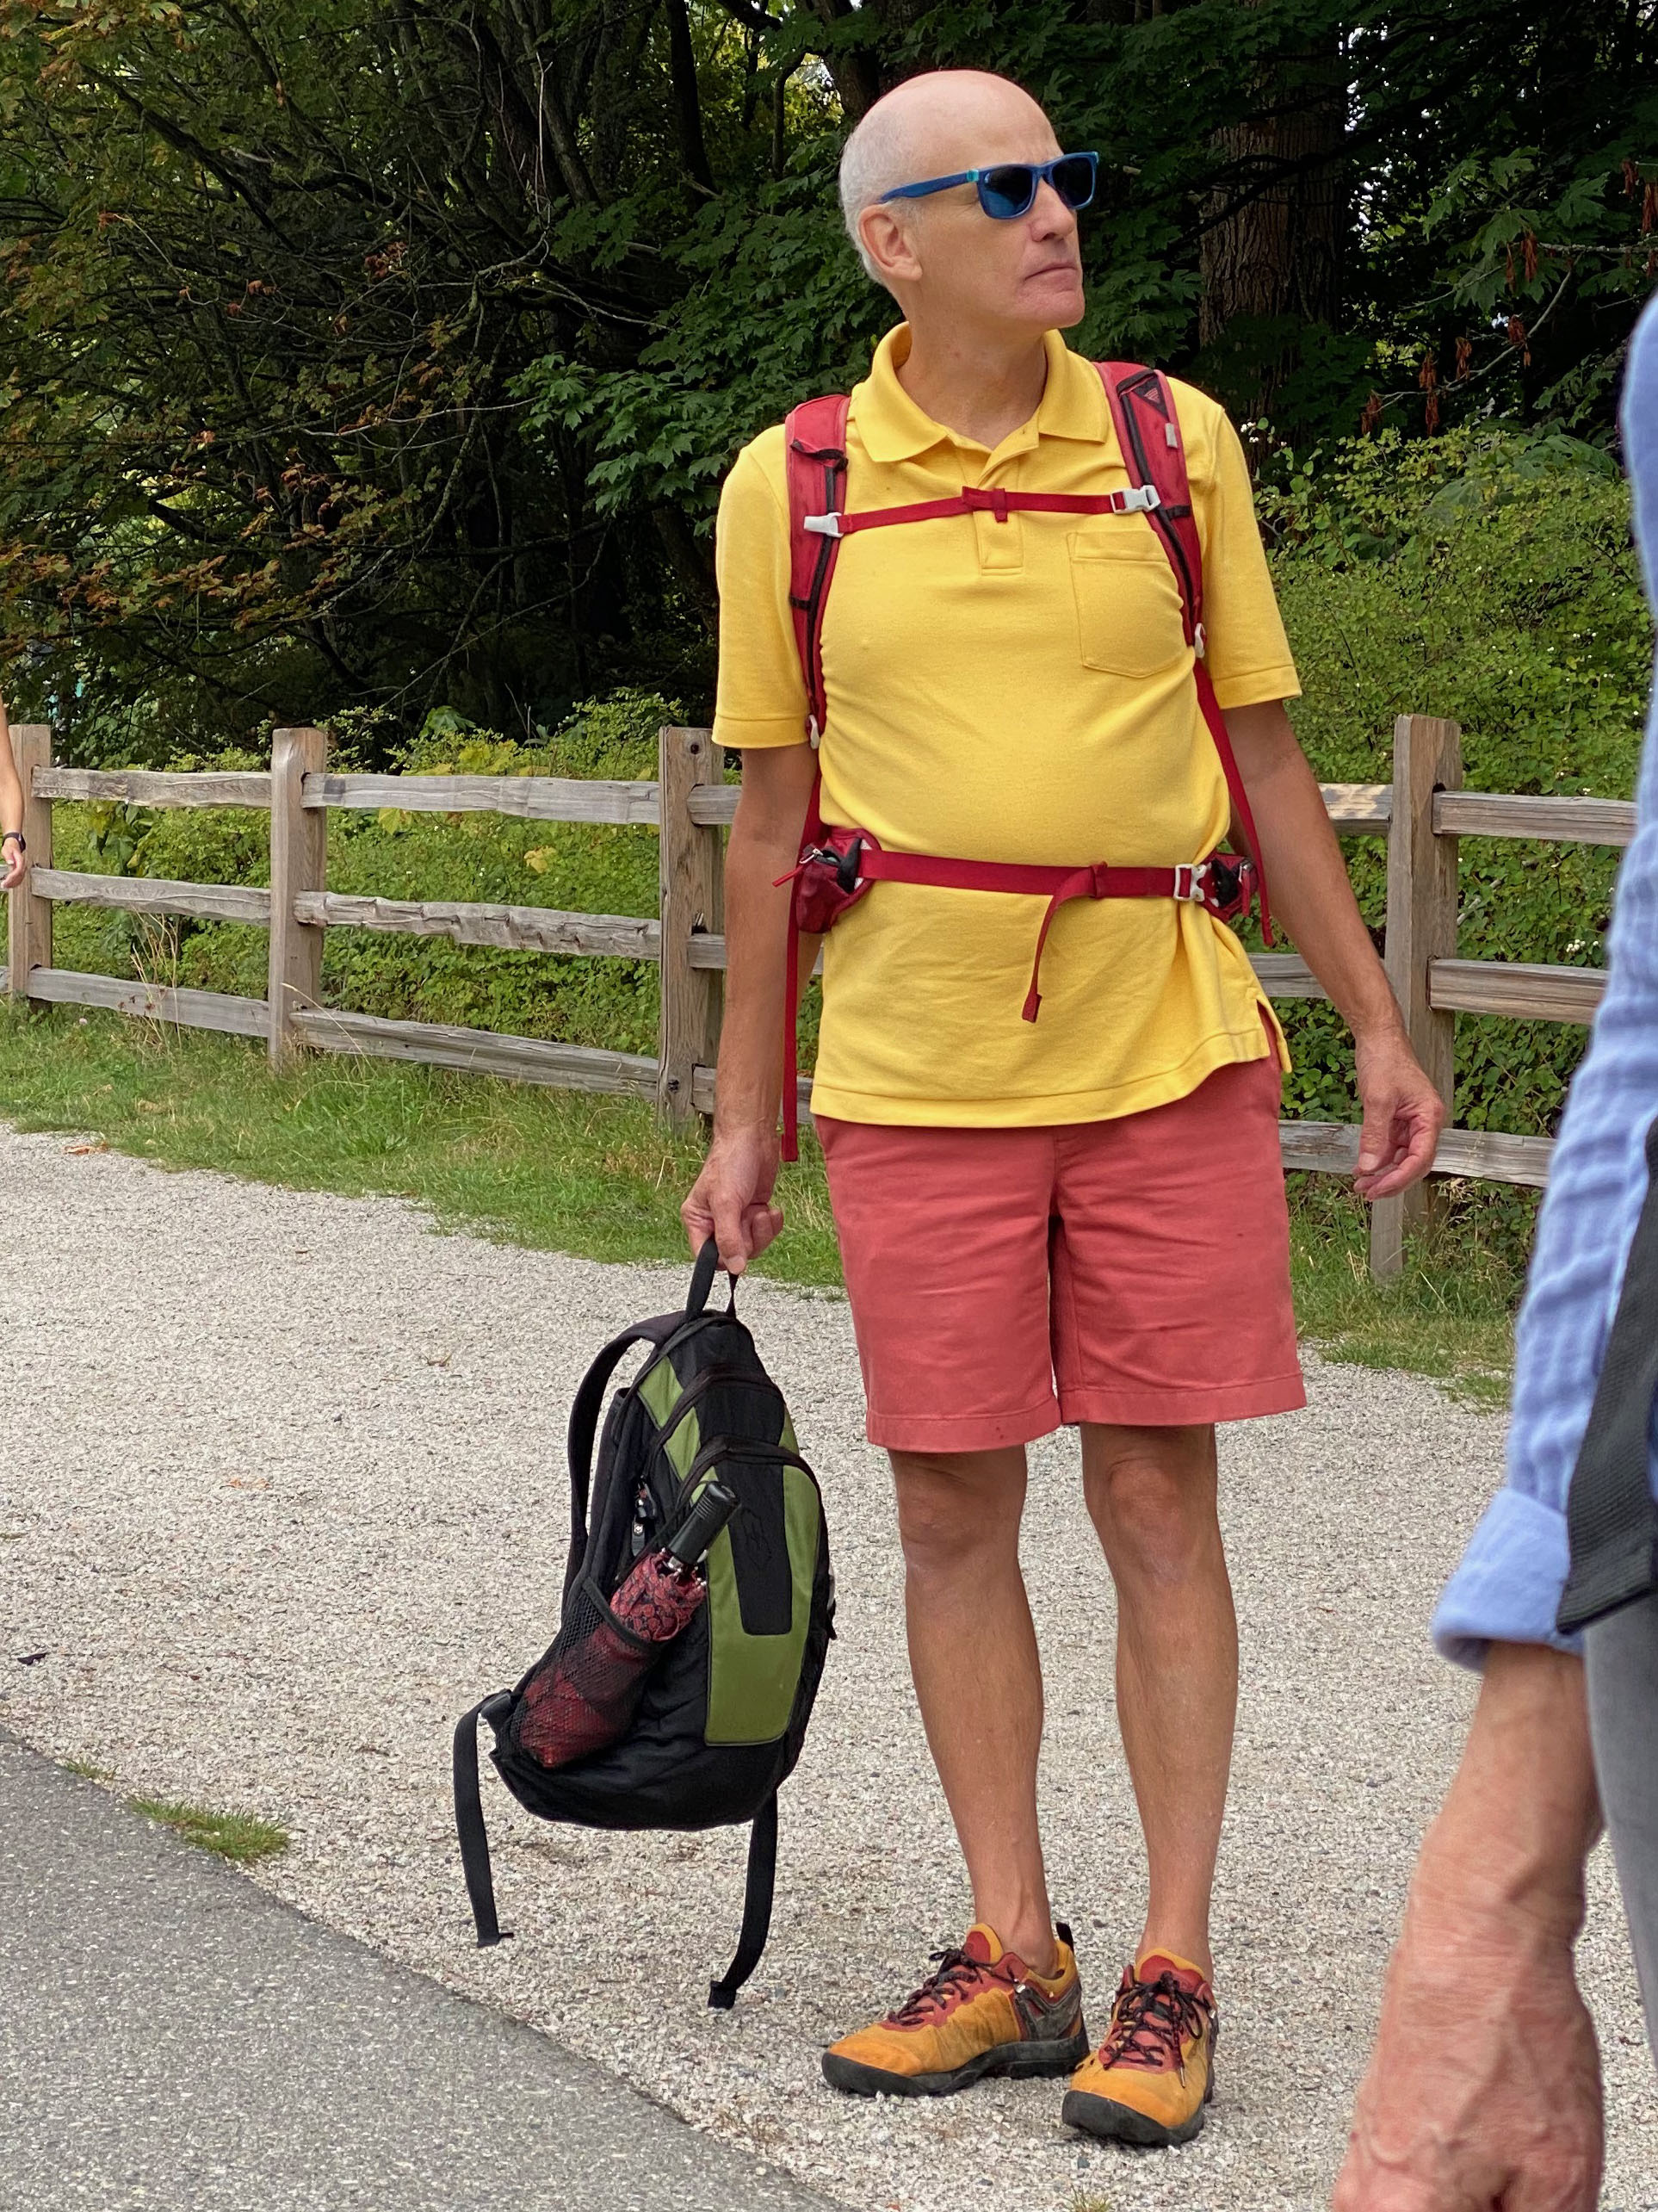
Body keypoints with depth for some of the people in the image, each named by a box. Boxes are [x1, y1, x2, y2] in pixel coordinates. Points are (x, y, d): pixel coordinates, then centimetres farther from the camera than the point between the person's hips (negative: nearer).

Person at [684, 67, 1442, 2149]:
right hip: (914, 1074, 1)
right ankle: (1011, 1958, 17)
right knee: (953, 1509, 5)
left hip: (1166, 1052, 0)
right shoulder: (792, 488, 3)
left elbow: (1263, 756, 9)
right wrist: (746, 1115, 9)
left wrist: (1376, 1024, 7)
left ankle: (1170, 1975, 9)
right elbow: (771, 814, 9)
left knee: (1157, 1505, 1)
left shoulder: (1173, 443, 4)